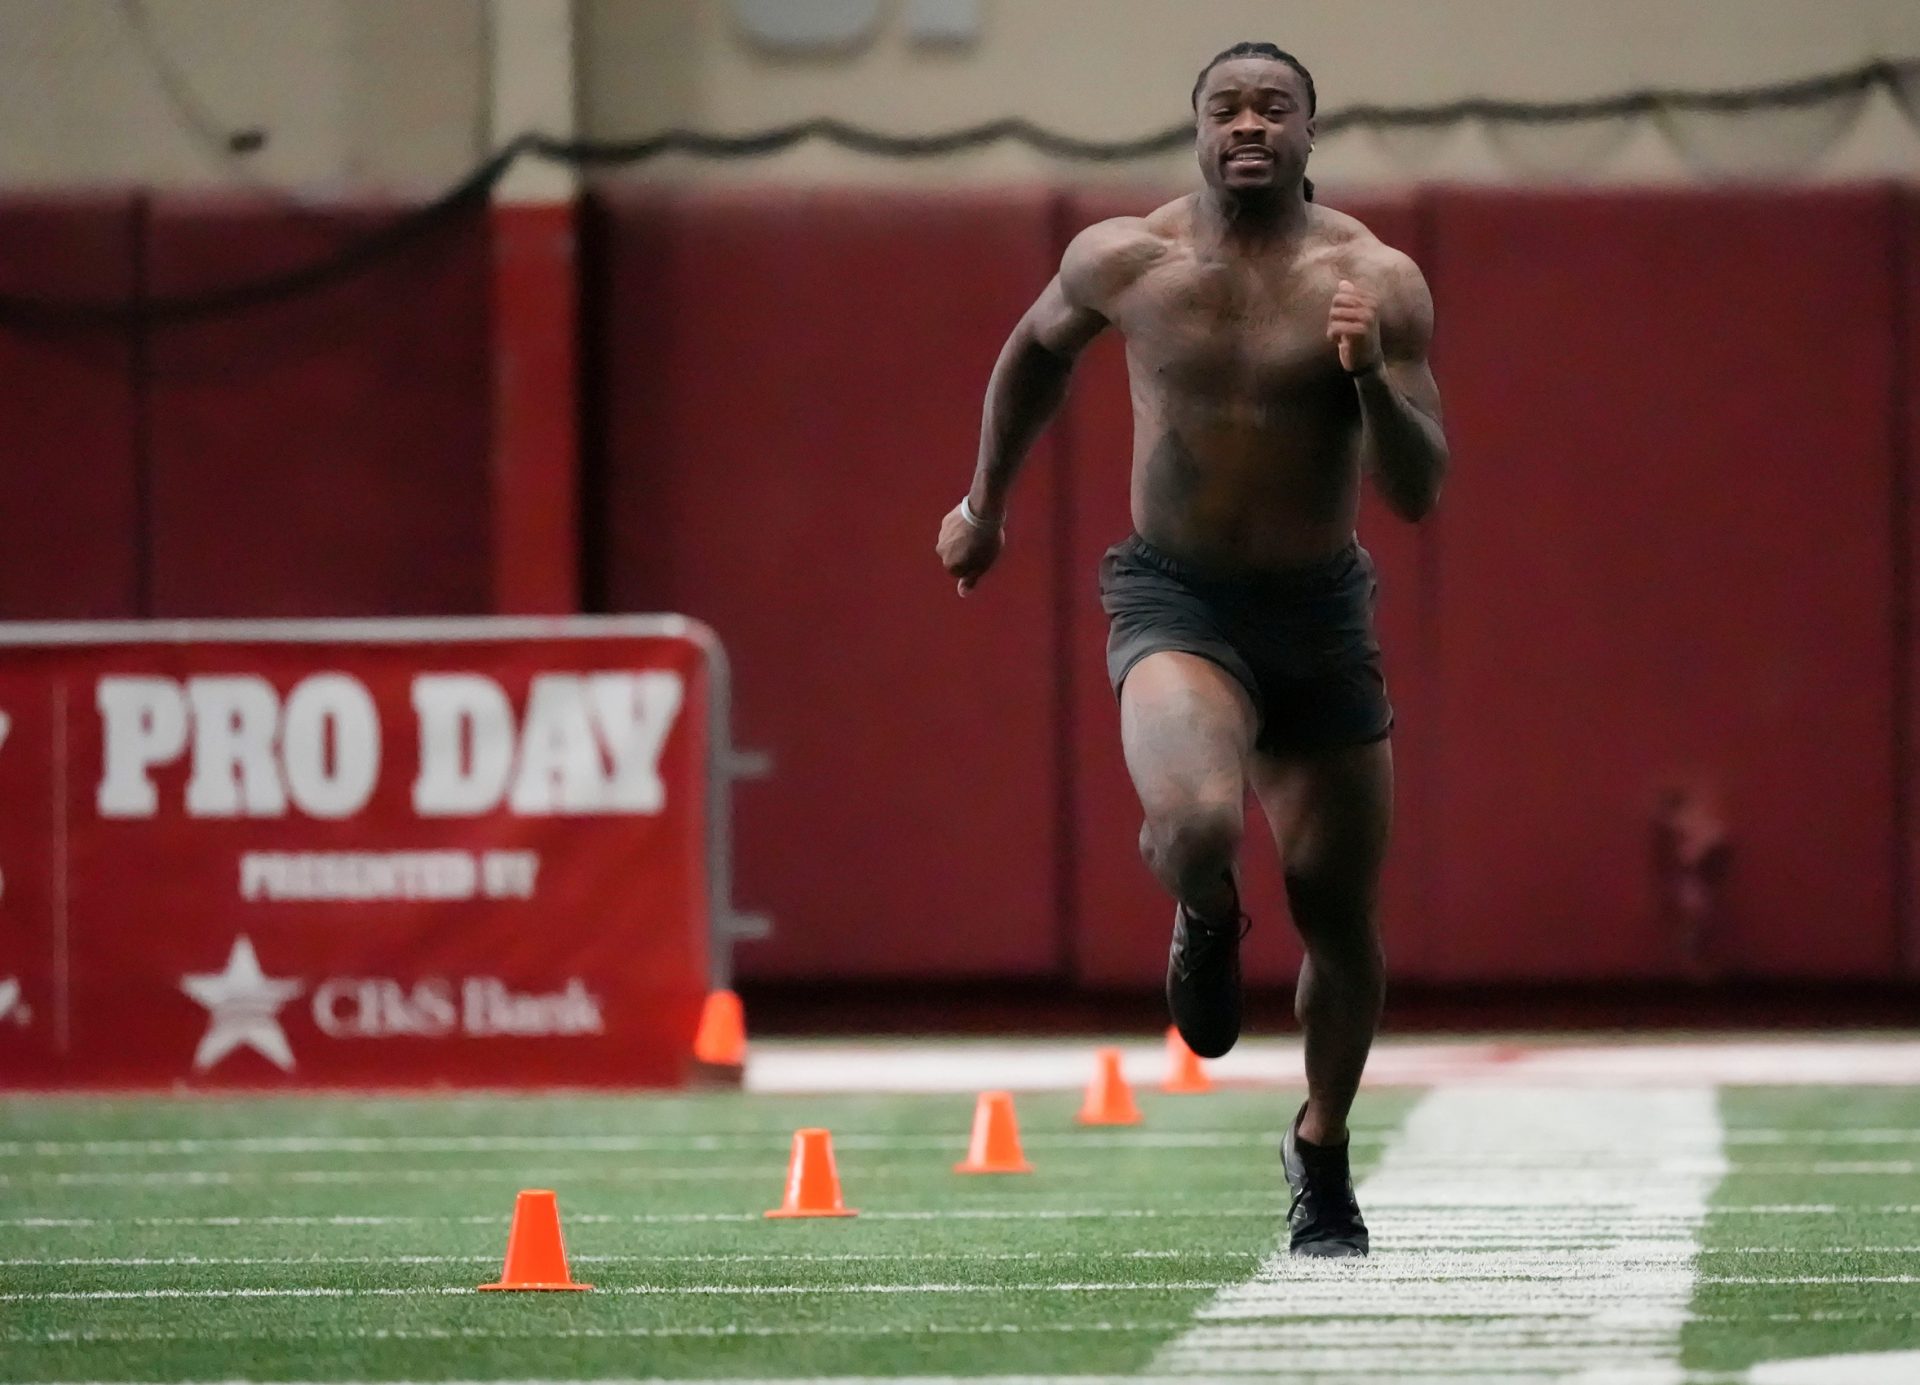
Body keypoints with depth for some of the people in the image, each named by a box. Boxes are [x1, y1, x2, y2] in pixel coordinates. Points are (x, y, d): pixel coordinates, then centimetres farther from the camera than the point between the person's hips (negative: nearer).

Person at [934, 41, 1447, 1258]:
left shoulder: (1376, 282, -9)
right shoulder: (1126, 262, -6)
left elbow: (1419, 493, -9)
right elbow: (1039, 348, 17)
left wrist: (1373, 381, -28)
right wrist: (986, 503, 25)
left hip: (1321, 609, 1)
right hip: (1175, 599, -1)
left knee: (1342, 922, 9)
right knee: (1198, 822, -31)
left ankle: (1324, 1155, 35)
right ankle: (1208, 926, 7)